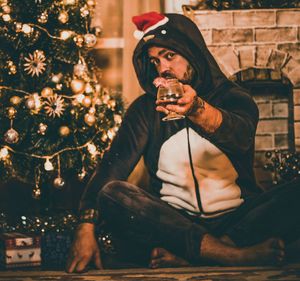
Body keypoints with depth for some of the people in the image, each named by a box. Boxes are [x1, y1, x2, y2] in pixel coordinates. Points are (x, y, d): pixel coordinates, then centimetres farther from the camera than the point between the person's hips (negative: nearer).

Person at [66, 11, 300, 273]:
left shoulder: (233, 98, 6)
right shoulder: (145, 109, 11)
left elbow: (240, 138, -18)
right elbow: (113, 165, -2)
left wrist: (197, 109, -40)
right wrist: (86, 229, -17)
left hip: (235, 218, -1)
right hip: (173, 220, 1)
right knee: (112, 194, -25)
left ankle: (185, 254, -33)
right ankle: (236, 254, -34)